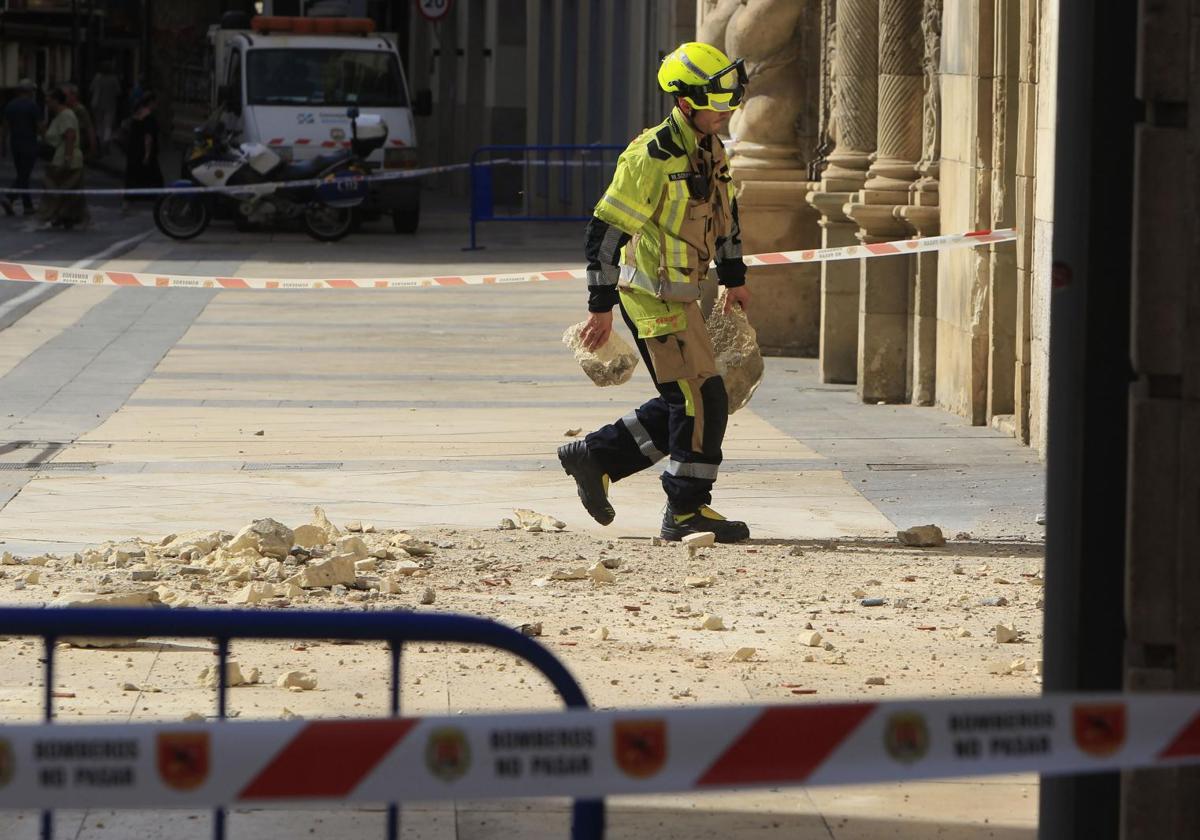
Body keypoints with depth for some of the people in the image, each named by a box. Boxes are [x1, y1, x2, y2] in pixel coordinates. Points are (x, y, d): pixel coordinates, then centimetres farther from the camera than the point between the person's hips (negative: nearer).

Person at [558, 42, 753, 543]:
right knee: (702, 402, -8)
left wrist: (734, 277, 25)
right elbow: (607, 229, -18)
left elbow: (724, 213, 25)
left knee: (683, 405, 12)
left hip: (678, 297, 9)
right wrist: (601, 307, -17)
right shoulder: (652, 158, -19)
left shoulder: (710, 150, 9)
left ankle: (594, 458, 21)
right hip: (655, 298, -9)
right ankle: (686, 512, -1)